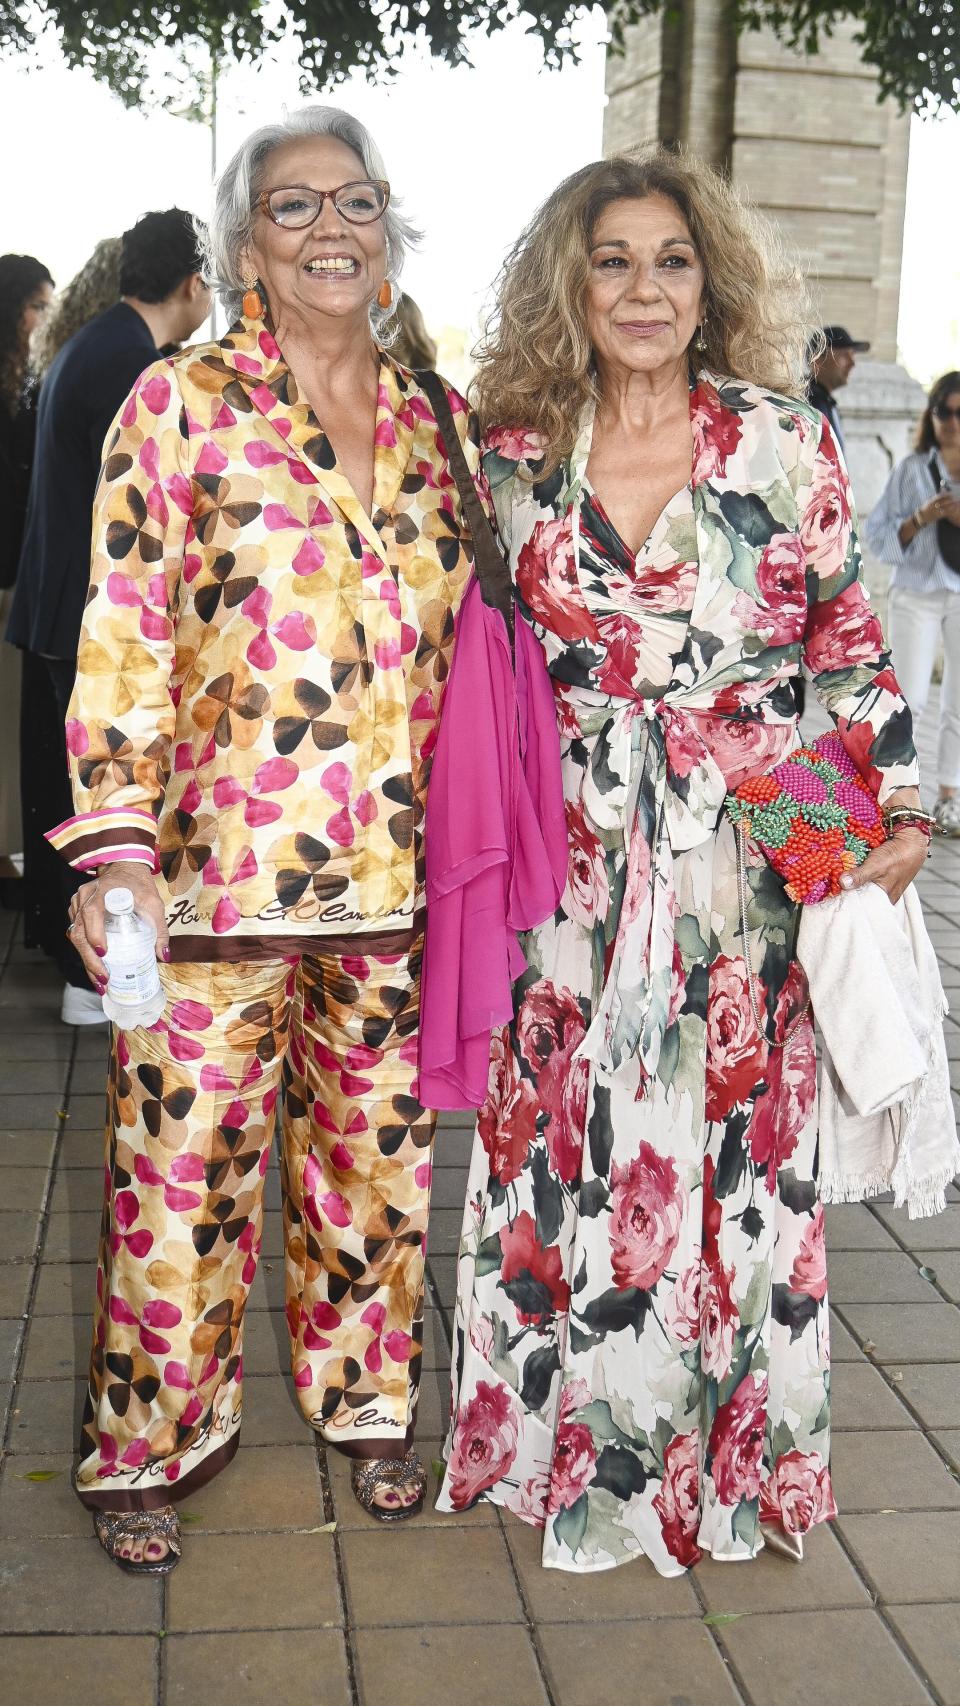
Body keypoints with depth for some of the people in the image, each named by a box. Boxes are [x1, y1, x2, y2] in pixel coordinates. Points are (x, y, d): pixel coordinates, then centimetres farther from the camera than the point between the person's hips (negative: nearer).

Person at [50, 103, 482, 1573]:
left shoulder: (436, 426, 11)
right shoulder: (182, 405, -1)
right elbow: (124, 633, -6)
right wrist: (118, 841, -13)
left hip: (398, 871, 4)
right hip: (218, 860, -3)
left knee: (379, 1147, 13)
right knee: (186, 1151, 4)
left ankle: (365, 1396, 34)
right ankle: (151, 1440, 23)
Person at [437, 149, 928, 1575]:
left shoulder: (786, 445, -1)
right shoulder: (517, 456, 4)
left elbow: (850, 643, 4)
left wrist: (895, 807, -3)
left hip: (748, 873, -1)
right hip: (573, 874, 2)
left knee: (733, 1146, 6)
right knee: (564, 1147, 9)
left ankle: (734, 1456, 27)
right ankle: (562, 1437, 30)